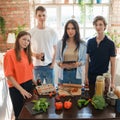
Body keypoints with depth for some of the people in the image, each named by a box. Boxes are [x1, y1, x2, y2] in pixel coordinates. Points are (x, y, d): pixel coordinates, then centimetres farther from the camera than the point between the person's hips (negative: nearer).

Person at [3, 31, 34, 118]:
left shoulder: (27, 53, 8)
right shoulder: (10, 54, -14)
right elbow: (9, 75, -15)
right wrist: (21, 89, -16)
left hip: (29, 85, 6)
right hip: (17, 88, -6)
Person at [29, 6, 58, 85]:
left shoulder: (52, 32, 1)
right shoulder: (31, 32, -3)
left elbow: (55, 50, 7)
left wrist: (53, 63, -3)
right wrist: (35, 55, -16)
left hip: (49, 66, 1)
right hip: (37, 66, -1)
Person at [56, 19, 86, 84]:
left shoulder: (82, 44, -1)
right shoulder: (60, 43, 0)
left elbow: (83, 60, 2)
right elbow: (57, 58, 5)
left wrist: (78, 64, -18)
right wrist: (60, 64, -15)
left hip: (76, 74, 0)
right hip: (63, 73, 1)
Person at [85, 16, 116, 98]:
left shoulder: (110, 44, -7)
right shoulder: (90, 42, 1)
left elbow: (113, 64, -5)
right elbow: (87, 60, 5)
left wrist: (112, 81, -7)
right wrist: (86, 76, 1)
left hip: (103, 76, -2)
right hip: (91, 76, 3)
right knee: (91, 97, 12)